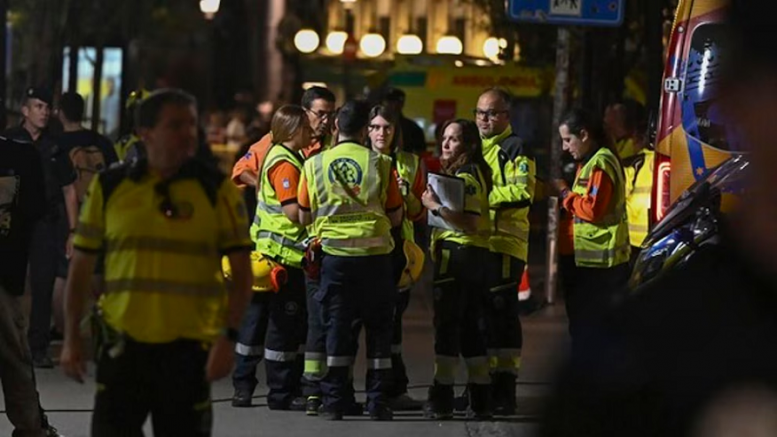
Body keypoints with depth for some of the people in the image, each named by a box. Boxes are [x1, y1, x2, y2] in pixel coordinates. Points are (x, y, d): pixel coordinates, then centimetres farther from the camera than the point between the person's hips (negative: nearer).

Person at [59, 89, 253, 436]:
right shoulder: (109, 187, 4)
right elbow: (81, 266, 9)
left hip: (189, 347, -1)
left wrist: (228, 337, -10)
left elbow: (241, 271, 0)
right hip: (123, 343, 1)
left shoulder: (217, 190, -1)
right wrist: (71, 339, 6)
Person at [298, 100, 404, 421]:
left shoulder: (314, 164, 1)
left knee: (337, 326, 7)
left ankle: (334, 402, 4)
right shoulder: (380, 164, -3)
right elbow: (396, 217, 3)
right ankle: (377, 402, 7)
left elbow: (305, 217, 8)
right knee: (378, 328, 8)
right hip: (375, 254, -1)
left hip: (335, 253, 1)